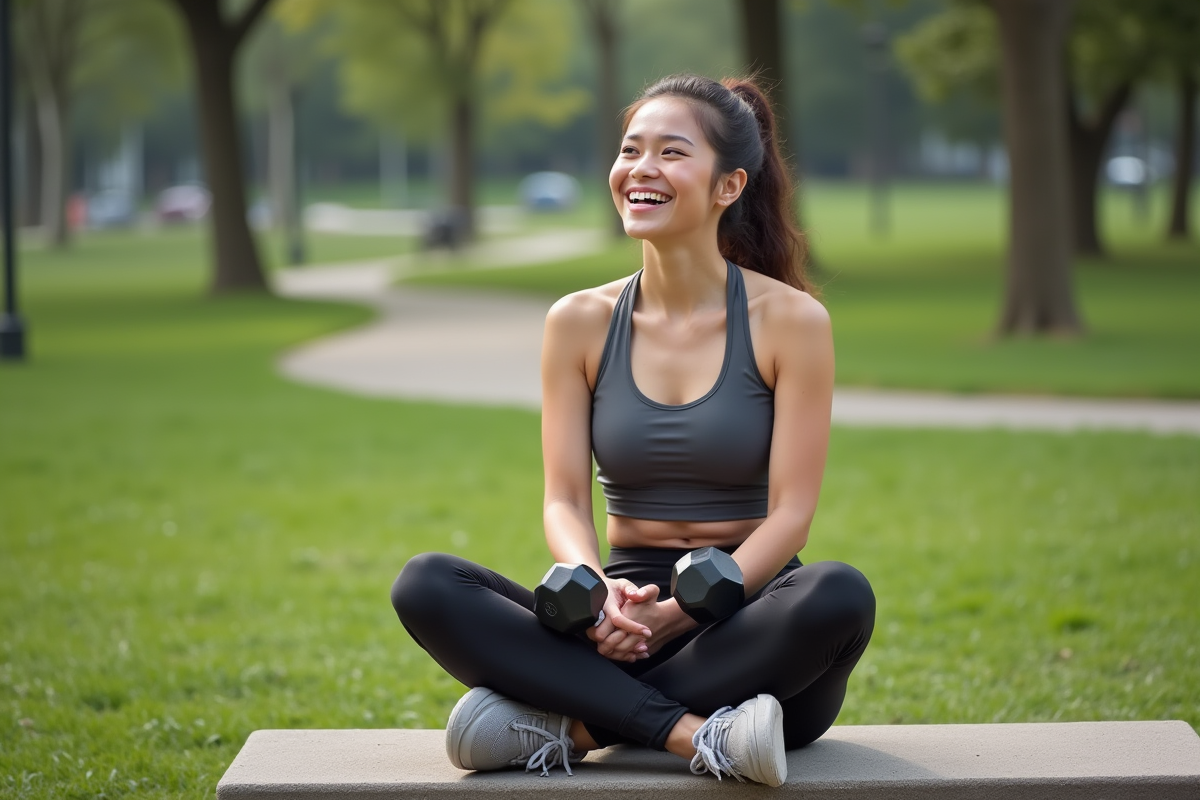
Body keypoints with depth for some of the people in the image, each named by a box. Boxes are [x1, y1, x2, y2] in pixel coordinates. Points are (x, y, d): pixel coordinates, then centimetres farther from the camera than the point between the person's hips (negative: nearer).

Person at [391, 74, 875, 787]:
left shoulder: (791, 320, -1)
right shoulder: (581, 323, 7)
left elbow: (789, 513, -7)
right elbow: (565, 500, 2)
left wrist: (676, 614, -21)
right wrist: (598, 592, -21)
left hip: (746, 634, -2)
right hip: (628, 627, 2)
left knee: (841, 594, -36)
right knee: (425, 586, -22)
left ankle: (573, 726, -25)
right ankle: (693, 734, -31)